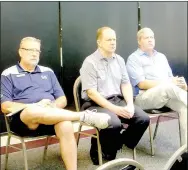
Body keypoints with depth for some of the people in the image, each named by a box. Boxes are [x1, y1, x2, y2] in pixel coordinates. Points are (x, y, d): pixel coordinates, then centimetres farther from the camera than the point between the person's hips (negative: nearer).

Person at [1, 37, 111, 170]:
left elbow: (62, 100, 16)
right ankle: (84, 116, -27)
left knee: (66, 127, -33)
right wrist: (35, 106, -13)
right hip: (23, 119, -2)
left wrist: (51, 106, -8)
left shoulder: (48, 72, 20)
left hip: (50, 116, 3)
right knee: (33, 111, -39)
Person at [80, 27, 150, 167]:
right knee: (115, 124, -33)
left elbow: (126, 84, 10)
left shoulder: (119, 60, 11)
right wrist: (114, 109, -21)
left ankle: (121, 145, 6)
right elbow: (91, 92, -15)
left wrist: (130, 105, -9)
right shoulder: (90, 62, -9)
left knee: (143, 119, -13)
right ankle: (99, 150, -4)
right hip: (97, 104, -6)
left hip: (118, 100, 6)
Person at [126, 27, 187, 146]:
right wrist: (169, 82, -16)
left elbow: (171, 77, 18)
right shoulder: (134, 58, 3)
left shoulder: (161, 57, 23)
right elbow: (142, 84, -10)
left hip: (168, 94, 6)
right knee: (169, 87, -36)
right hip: (144, 97, -5)